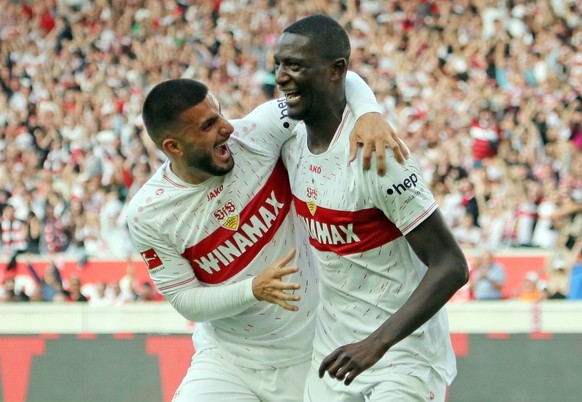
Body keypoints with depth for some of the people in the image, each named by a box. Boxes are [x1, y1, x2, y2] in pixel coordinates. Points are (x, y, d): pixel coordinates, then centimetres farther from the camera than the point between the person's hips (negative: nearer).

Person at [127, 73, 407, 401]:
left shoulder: (255, 135, -13)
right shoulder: (146, 214, -12)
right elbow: (185, 300, -8)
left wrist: (369, 114, -29)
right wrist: (254, 289, -25)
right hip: (228, 360, -1)